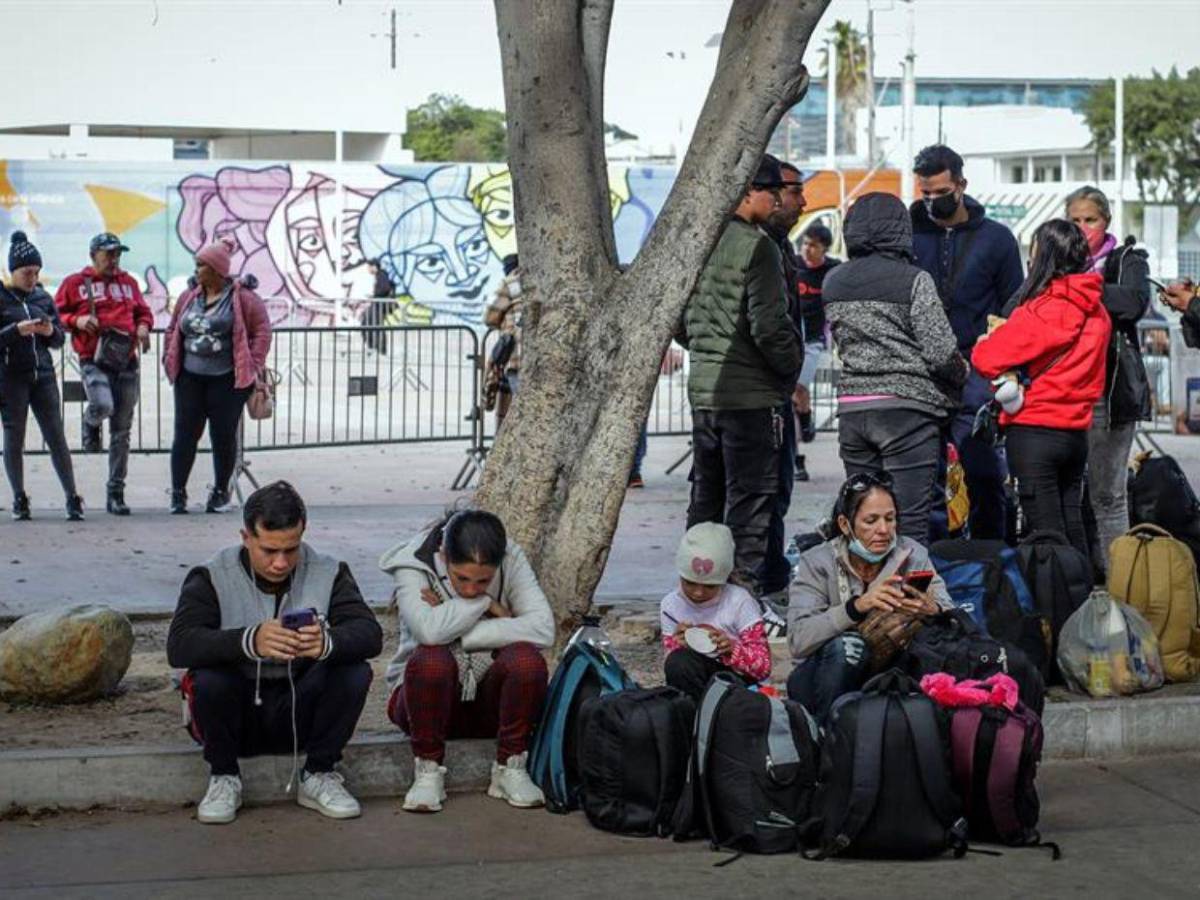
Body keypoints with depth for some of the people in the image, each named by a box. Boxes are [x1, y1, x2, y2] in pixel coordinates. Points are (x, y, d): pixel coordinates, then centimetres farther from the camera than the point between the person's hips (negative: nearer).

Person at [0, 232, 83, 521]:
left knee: (56, 437, -1)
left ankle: (72, 498, 0)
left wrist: (51, 331, -6)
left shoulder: (43, 298, 10)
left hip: (43, 374, 3)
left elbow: (60, 339, 15)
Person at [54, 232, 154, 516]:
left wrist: (143, 325, 3)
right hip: (95, 361, -4)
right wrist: (76, 320, -13)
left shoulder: (128, 282, 15)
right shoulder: (75, 283, 3)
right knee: (103, 405, -32)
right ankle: (91, 424, 8)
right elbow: (55, 315, 6)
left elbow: (143, 311, 25)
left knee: (121, 431, 5)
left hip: (127, 363, 4)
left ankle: (116, 493, 12)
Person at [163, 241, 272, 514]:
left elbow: (261, 330, -4)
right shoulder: (189, 297, 10)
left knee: (223, 435, 2)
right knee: (185, 433, 0)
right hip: (190, 378, 4)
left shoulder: (241, 298, -4)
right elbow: (173, 330, 19)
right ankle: (178, 492, 3)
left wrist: (253, 366, -9)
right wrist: (170, 359, 8)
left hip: (227, 379, -4)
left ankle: (221, 491, 16)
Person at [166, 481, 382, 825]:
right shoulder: (212, 578, -11)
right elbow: (179, 646, -26)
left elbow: (369, 634, -18)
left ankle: (318, 775, -2)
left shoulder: (328, 574, -4)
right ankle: (224, 776, -5)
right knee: (208, 678, -31)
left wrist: (328, 643, -42)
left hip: (299, 715, 2)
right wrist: (250, 641, -45)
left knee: (354, 672, -24)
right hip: (237, 713, -1)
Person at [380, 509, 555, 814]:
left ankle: (511, 768, -11)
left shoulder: (512, 561, -8)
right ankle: (428, 773, -16)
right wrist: (486, 603, -20)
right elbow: (429, 631, -33)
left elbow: (543, 628, -23)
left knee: (527, 659, -29)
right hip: (430, 697, -2)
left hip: (490, 702, 2)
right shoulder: (413, 566, -14)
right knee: (430, 659, -35)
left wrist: (457, 634, -23)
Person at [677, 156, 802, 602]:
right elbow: (768, 325, -18)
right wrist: (791, 368, -3)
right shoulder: (756, 246, -14)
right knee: (750, 498, -3)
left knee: (705, 496, 16)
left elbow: (679, 322, 16)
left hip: (702, 389, 8)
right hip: (750, 393, -8)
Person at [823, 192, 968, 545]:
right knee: (909, 523, -5)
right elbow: (941, 351, -10)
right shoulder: (913, 280, -8)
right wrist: (962, 374, 8)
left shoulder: (833, 282, 9)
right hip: (907, 408, -5)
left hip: (852, 407, 5)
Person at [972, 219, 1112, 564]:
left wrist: (987, 341, 7)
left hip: (1034, 431, -7)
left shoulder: (1042, 311, -16)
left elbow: (986, 358, -17)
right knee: (1072, 528, 14)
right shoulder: (1096, 312, 6)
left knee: (1046, 532, -3)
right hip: (1077, 430, 7)